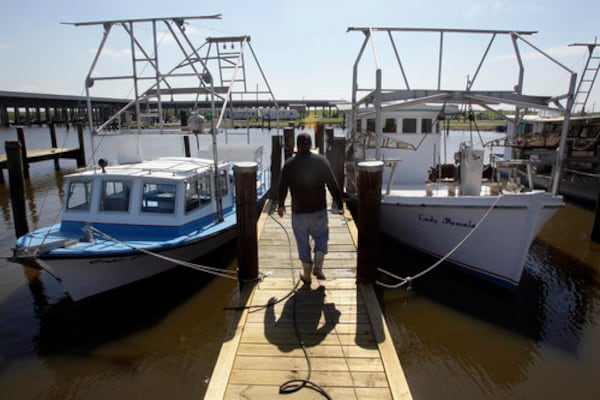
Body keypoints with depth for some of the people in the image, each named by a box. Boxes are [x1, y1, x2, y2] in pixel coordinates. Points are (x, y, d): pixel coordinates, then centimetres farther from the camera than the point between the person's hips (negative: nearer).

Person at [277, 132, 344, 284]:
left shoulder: (289, 164, -4)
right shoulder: (322, 161, -5)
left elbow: (282, 187, 4)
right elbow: (333, 185, -5)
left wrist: (281, 205, 19)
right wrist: (340, 204, 3)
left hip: (298, 211, 0)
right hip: (319, 209, 0)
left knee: (303, 243, 12)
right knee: (321, 237, 19)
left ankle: (306, 274, 20)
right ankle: (318, 267, 7)